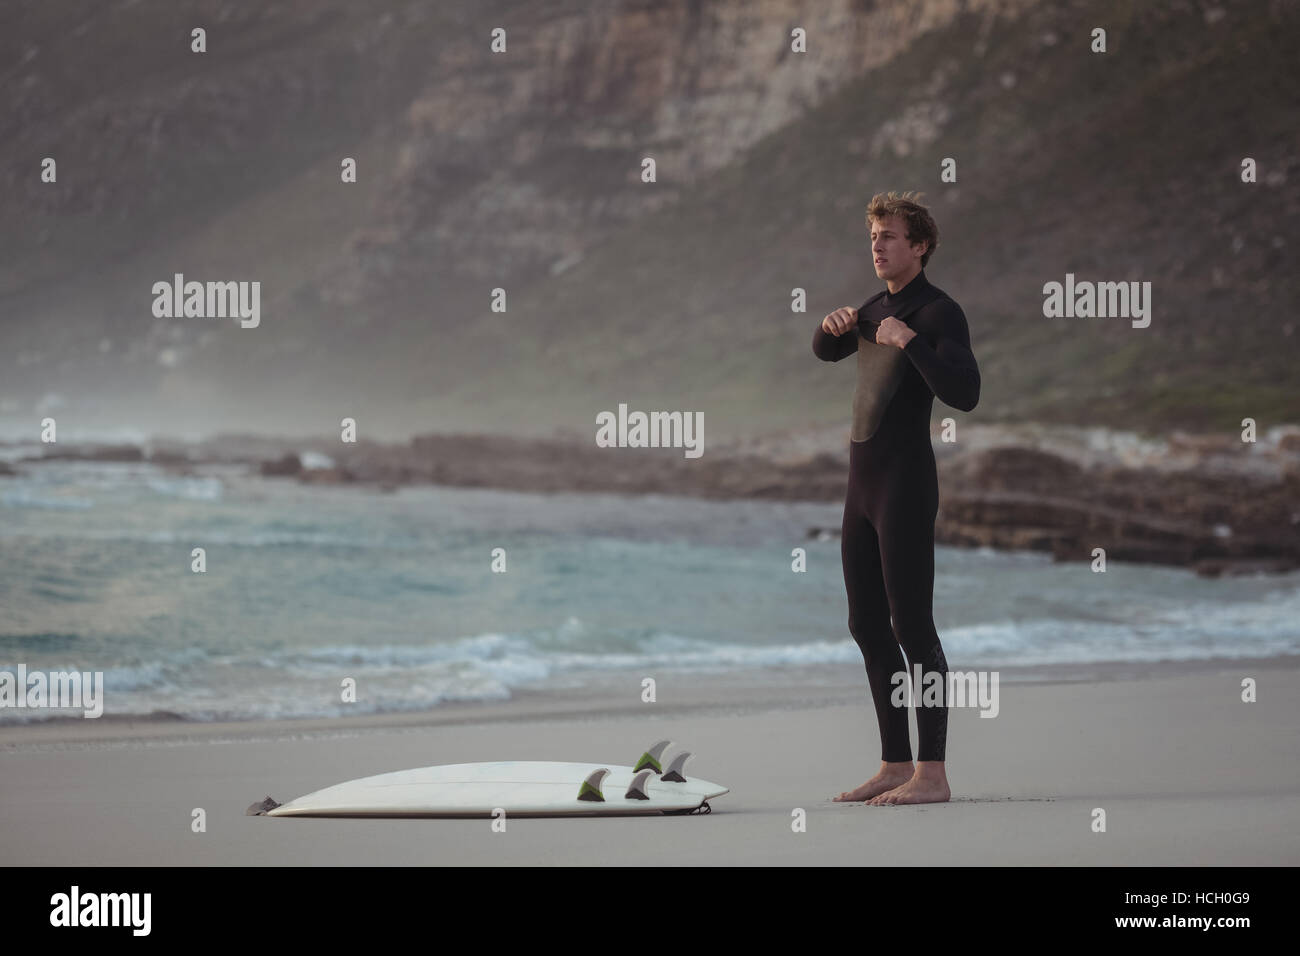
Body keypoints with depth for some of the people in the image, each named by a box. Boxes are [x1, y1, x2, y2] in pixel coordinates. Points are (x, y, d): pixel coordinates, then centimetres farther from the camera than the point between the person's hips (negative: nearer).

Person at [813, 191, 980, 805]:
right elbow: (825, 353, 32)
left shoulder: (939, 313, -10)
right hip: (864, 485, 9)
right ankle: (895, 765, 16)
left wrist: (909, 342, -25)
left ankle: (932, 774, -7)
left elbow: (965, 395, -23)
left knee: (913, 628, -9)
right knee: (868, 626, 10)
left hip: (906, 487, -9)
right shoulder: (878, 307, 16)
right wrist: (833, 325, 10)